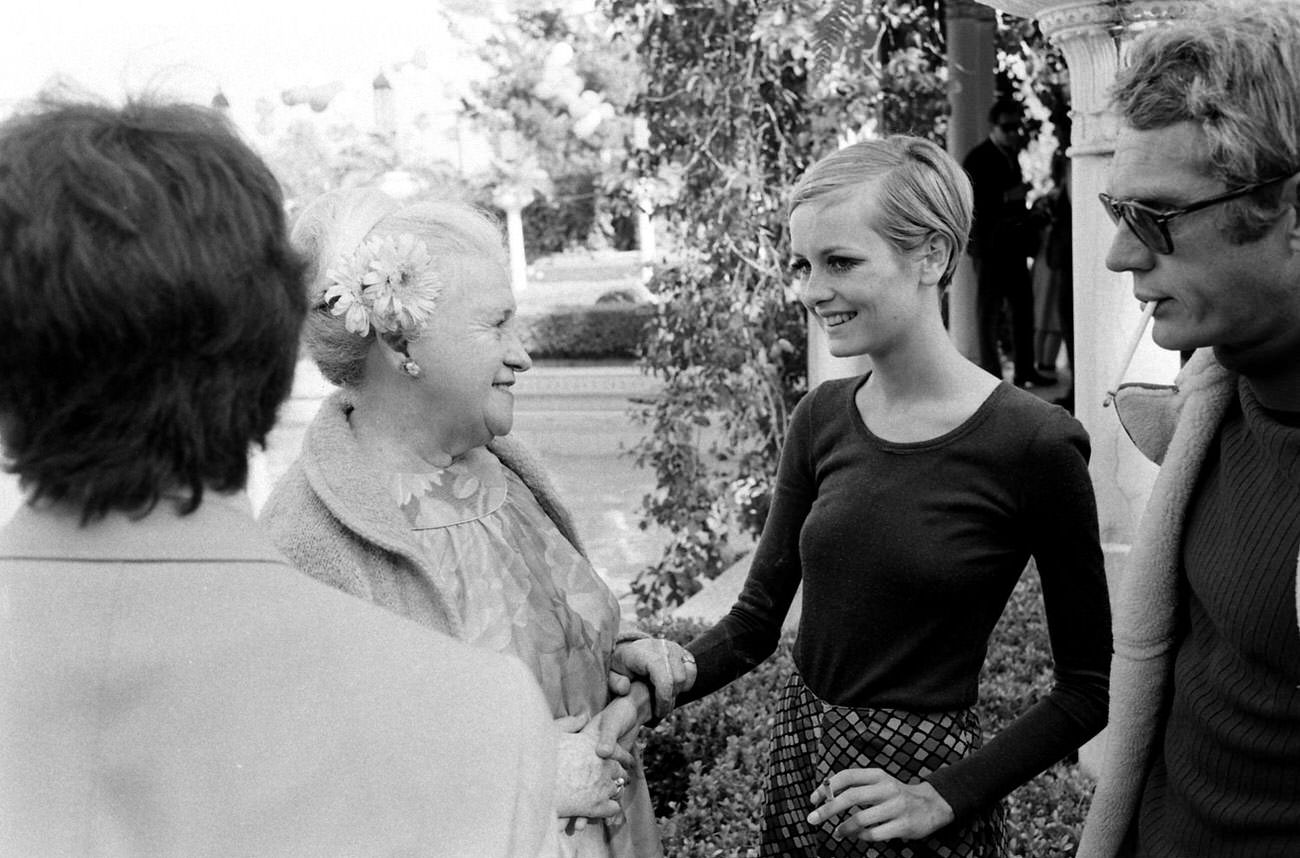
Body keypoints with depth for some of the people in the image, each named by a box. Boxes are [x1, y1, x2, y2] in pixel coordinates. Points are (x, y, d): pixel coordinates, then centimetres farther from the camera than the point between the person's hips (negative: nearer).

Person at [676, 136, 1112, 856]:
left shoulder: (1033, 446, -17)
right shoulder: (820, 419, -2)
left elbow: (1088, 687, -9)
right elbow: (756, 617, 3)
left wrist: (945, 797, -13)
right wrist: (676, 673, -14)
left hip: (919, 771, -5)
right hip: (797, 758, 5)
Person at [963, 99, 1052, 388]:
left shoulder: (1011, 154, 14)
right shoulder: (978, 159, -10)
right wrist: (1006, 197, -21)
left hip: (1014, 244, 8)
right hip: (990, 245, -8)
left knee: (1024, 308, 11)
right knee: (989, 312, -2)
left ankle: (1025, 370, 19)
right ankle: (991, 373, 3)